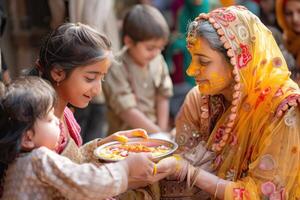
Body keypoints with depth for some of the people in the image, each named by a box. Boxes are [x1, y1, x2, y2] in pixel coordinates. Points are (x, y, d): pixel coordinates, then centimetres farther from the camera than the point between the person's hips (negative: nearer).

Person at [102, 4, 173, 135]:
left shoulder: (158, 60, 0)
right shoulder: (116, 70, -14)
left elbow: (163, 97, 5)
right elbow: (128, 111, -16)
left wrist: (162, 132, -1)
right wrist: (158, 133, -15)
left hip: (154, 133, 5)